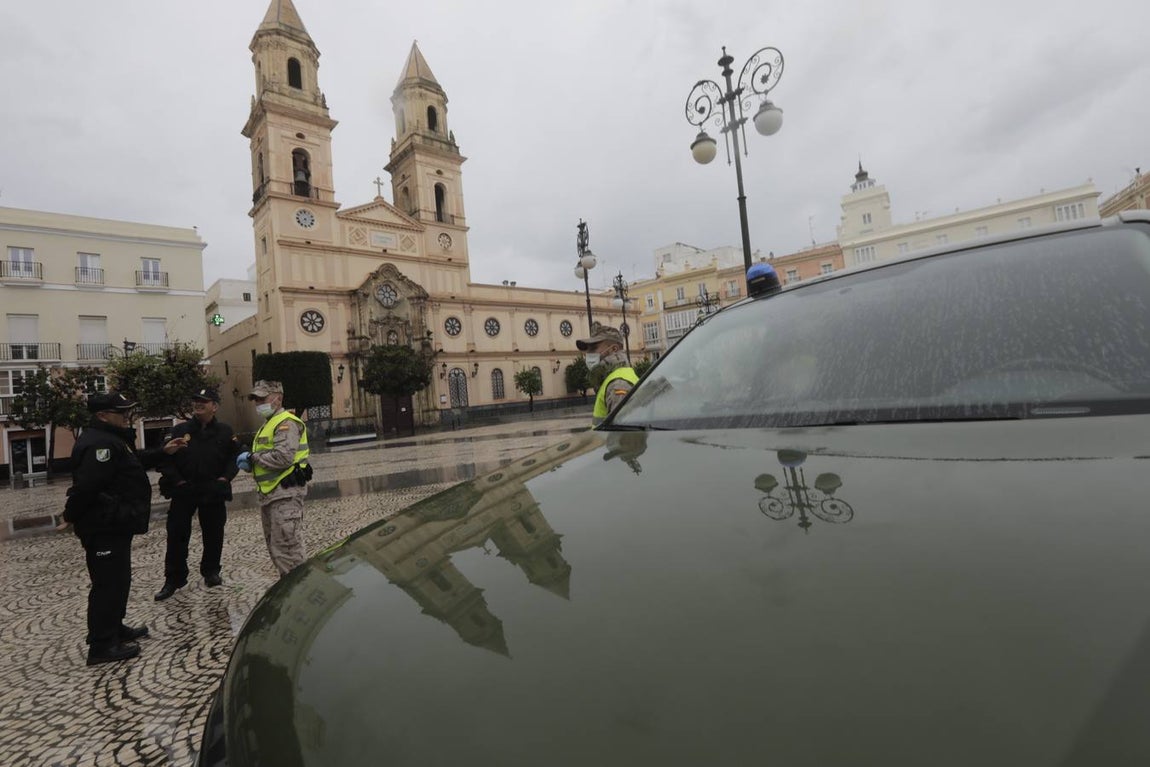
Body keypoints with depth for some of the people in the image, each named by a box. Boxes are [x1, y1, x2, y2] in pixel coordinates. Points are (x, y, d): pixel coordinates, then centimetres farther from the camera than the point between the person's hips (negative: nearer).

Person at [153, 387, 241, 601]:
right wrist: (176, 479, -9)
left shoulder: (225, 431, 2)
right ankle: (173, 579, 17)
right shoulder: (180, 430, 0)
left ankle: (211, 571, 27)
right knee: (177, 535, 4)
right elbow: (165, 459, 1)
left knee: (213, 534, 9)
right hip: (184, 491, 0)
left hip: (214, 492, 0)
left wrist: (225, 477, -6)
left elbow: (235, 457, 6)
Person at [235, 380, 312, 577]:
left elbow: (283, 457, -26)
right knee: (275, 548, 18)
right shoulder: (269, 423, 21)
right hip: (270, 494, 11)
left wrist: (253, 457, -13)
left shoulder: (286, 423, -13)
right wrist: (250, 463, 5)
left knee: (287, 549, -11)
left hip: (285, 494, -11)